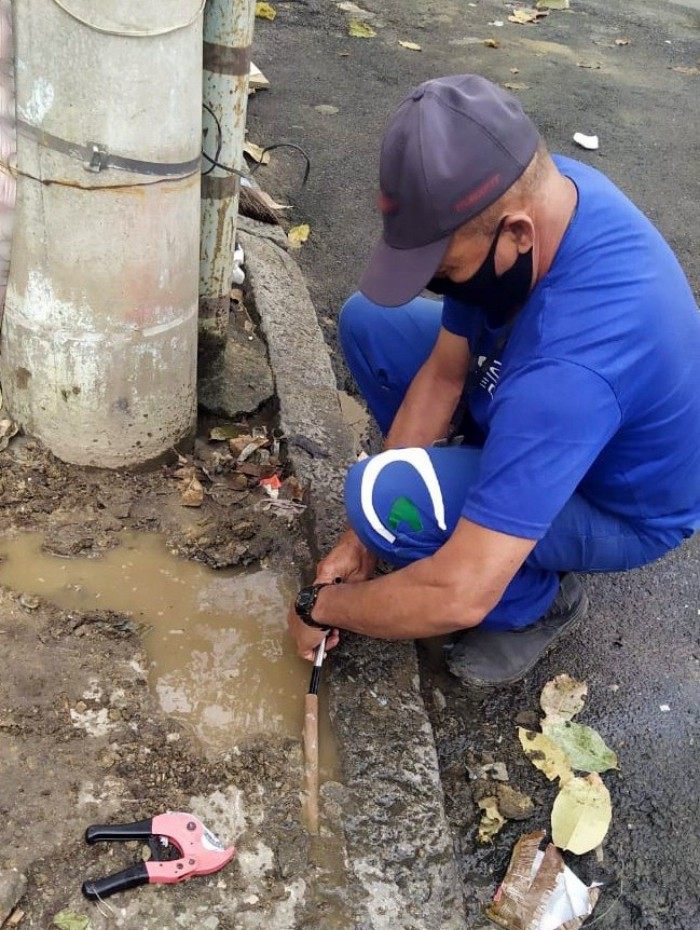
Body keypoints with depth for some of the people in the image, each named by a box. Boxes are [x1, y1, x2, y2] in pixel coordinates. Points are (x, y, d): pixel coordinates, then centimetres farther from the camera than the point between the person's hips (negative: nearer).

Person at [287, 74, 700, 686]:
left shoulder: (569, 363, -44)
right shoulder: (529, 191, -19)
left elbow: (460, 598, -40)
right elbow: (443, 371, -9)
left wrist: (323, 606, -20)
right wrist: (363, 536, -8)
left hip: (620, 503, -7)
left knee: (388, 494, -31)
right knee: (369, 322, -1)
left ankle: (537, 601, -2)